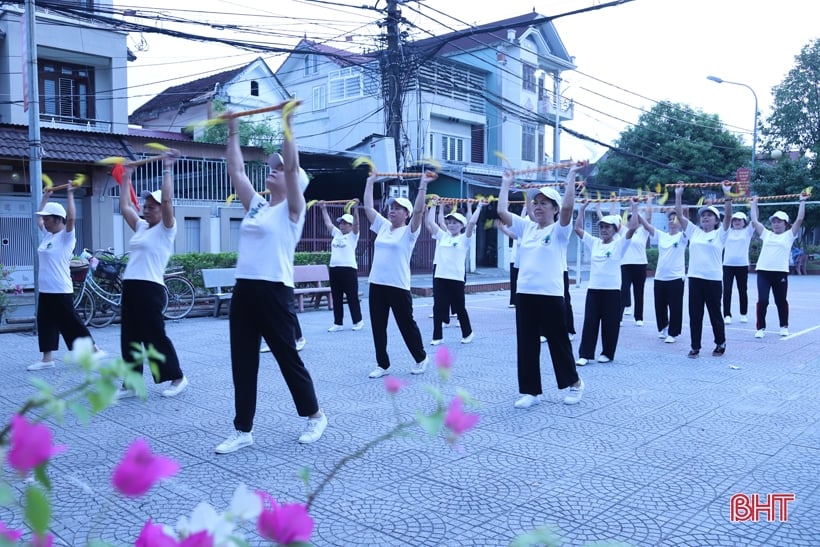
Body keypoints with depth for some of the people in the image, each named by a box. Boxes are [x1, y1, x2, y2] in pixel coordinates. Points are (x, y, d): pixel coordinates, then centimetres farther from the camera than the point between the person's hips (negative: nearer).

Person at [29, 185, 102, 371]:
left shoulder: (66, 236, -11)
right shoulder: (47, 235, 12)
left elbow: (71, 217, -28)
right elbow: (38, 218, 28)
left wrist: (70, 194, -22)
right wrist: (45, 197, 27)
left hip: (61, 291, -8)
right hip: (45, 290, 8)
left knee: (71, 323, -2)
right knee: (45, 324, 10)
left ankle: (94, 350, 9)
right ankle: (47, 358, 16)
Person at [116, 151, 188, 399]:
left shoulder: (165, 229, -3)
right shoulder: (141, 227, 18)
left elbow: (167, 200, -16)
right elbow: (125, 206, 24)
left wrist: (167, 169, -13)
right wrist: (126, 177, 26)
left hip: (150, 288, -8)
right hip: (130, 287, 8)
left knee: (155, 336, -3)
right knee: (129, 338, 10)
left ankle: (177, 378, 9)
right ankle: (131, 383, 17)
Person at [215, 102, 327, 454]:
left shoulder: (291, 210, -4)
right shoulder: (255, 205, 15)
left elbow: (292, 166, -16)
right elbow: (236, 170, 17)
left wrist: (287, 124, -15)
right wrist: (233, 132, 19)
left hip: (274, 292, -7)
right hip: (243, 290, 7)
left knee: (288, 358, 5)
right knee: (242, 363, 8)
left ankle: (315, 415, 24)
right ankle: (243, 431, 18)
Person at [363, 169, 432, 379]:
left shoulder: (409, 231, -4)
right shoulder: (383, 226, 12)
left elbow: (418, 211, -18)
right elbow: (368, 207, 14)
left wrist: (423, 185, -19)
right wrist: (370, 182, 17)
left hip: (398, 286, -5)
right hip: (376, 284, 6)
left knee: (407, 325, 6)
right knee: (377, 326, 8)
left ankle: (421, 358, 26)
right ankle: (382, 364, 19)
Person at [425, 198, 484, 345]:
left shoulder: (464, 238, 1)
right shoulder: (443, 236, 13)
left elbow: (472, 223, -11)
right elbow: (430, 222, 12)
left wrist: (479, 207, -4)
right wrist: (434, 205, 17)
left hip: (456, 278, -4)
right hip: (439, 277, 4)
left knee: (459, 308, 7)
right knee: (438, 308, 2)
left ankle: (467, 333, 26)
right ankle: (437, 337, 10)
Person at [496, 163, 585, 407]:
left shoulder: (558, 230, -2)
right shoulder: (525, 227, 12)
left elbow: (568, 207, -20)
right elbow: (502, 211, 6)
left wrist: (571, 176, -15)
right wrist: (506, 183, 12)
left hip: (551, 295, -5)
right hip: (524, 294, 5)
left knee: (558, 342, 8)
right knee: (526, 345, 7)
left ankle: (575, 383, 30)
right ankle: (530, 391, 18)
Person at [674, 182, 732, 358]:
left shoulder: (719, 234, 1)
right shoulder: (694, 232, 10)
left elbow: (728, 215, -12)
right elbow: (679, 215, 7)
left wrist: (727, 194, -19)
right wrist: (678, 195, 0)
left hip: (713, 279, -3)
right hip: (695, 278, 3)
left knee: (715, 313, 8)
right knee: (695, 314, 5)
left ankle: (720, 344, 25)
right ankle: (695, 347, 13)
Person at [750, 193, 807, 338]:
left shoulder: (789, 235, 8)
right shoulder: (766, 234, 15)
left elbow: (799, 219, 0)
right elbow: (754, 221, 18)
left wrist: (802, 202, 1)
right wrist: (754, 203, 23)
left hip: (780, 272, -1)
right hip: (763, 271, 1)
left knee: (781, 301, 10)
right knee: (762, 300, -4)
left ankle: (784, 326, 26)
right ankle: (761, 328, 4)